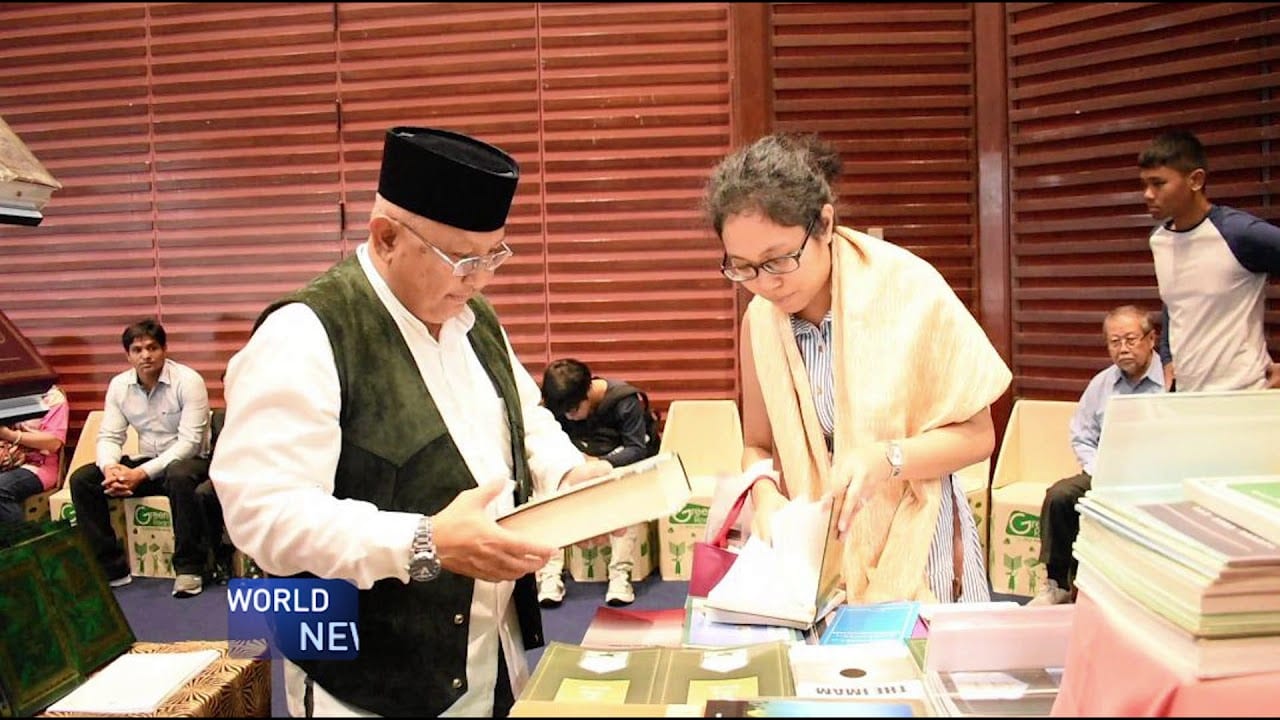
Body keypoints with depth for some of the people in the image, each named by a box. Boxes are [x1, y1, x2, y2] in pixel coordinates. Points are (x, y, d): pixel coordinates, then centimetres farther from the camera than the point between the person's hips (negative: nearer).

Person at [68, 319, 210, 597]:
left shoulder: (188, 381, -15)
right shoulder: (119, 385, 2)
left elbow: (189, 442, -20)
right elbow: (109, 437, 1)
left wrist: (142, 473, -28)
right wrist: (110, 467, -23)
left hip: (185, 461, -6)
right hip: (144, 462, 6)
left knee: (179, 477, -39)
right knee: (81, 479, -11)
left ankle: (189, 566, -24)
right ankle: (111, 567, -4)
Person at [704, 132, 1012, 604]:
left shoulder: (908, 290, -15)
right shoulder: (760, 321, -4)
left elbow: (977, 436, -8)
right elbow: (758, 445, 7)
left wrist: (888, 459, -25)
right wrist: (765, 491, -15)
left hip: (911, 543, -2)